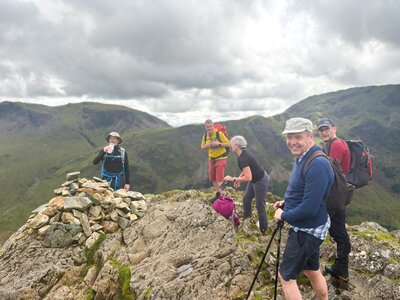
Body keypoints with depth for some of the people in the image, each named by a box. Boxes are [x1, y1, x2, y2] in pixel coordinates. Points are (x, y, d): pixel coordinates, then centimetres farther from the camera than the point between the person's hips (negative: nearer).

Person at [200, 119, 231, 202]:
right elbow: (202, 147, 11)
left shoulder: (219, 134, -15)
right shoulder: (205, 136, 3)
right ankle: (218, 195, 25)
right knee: (213, 179, 12)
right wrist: (207, 146, -11)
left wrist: (219, 144, -29)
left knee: (219, 179, -9)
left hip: (221, 158, -6)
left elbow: (228, 144, -14)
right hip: (211, 159, 7)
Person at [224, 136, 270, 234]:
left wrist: (233, 179, -25)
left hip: (261, 181, -9)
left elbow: (248, 177, -33)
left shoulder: (243, 158, -29)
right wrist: (239, 179, 6)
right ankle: (246, 220, 32)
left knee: (260, 205, 3)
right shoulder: (244, 153, -1)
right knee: (246, 199, 16)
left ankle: (264, 230, 19)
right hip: (255, 179, 9)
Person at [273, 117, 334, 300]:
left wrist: (283, 215, -15)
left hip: (308, 230, -9)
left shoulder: (317, 164, -27)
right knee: (312, 270, 23)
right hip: (308, 228, 9)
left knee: (286, 276, 2)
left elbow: (309, 208, -29)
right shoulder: (302, 158, 5)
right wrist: (286, 203, 4)